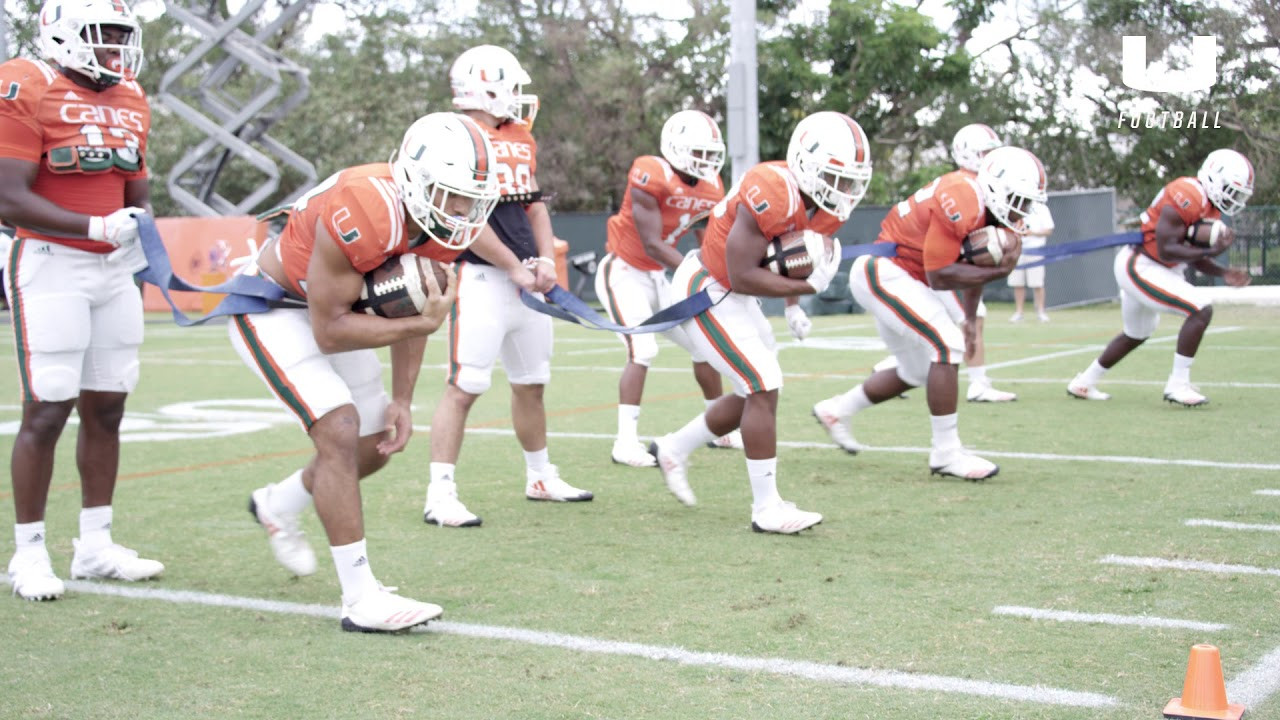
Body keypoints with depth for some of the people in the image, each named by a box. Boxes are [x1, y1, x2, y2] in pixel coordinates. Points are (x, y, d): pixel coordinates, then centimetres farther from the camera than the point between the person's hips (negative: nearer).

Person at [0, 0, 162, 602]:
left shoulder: (129, 100, 11)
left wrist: (142, 229, 0)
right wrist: (95, 228, -25)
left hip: (115, 269, 7)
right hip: (51, 265, -7)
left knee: (106, 408, 10)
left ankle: (95, 545, 20)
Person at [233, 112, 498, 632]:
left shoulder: (445, 226, -13)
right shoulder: (359, 215, -37)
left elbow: (412, 310, 1)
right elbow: (329, 331, -29)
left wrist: (402, 401, -1)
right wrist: (422, 324, -30)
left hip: (332, 306, 8)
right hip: (271, 305, -8)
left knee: (378, 444, 12)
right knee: (340, 429, -21)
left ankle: (277, 506, 39)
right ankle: (361, 599, -15)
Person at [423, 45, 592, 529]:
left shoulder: (522, 140, 16)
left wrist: (546, 258, 3)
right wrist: (515, 268, -13)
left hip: (528, 282, 8)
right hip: (481, 279, -8)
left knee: (531, 383, 18)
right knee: (463, 387, -10)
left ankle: (541, 478, 32)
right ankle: (440, 495, -7)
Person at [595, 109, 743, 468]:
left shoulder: (711, 189, -1)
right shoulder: (651, 177, -24)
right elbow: (652, 245, -27)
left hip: (657, 277, 8)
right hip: (623, 274, -8)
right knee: (642, 351, -21)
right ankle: (626, 442, -16)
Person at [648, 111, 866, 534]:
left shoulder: (830, 211, -3)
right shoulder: (771, 193, -30)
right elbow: (742, 276, -30)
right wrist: (806, 285, -24)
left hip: (735, 297, 10)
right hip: (704, 293, -10)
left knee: (755, 394, 16)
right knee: (764, 388, -13)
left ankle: (673, 450, 34)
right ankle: (767, 509, -5)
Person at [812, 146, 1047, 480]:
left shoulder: (991, 212, 4)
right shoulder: (961, 202, -26)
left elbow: (975, 265, 15)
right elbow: (939, 276, -24)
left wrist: (970, 318, 11)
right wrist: (999, 271, -24)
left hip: (888, 277, 10)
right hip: (883, 273, -10)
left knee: (916, 373, 17)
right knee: (948, 346, -17)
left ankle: (836, 410, 33)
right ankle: (946, 453, -9)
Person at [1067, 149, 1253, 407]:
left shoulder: (1210, 206, 8)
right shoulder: (1186, 196, -23)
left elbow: (1191, 254, 14)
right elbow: (1166, 250, -26)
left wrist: (1223, 273, 1)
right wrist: (1211, 251, -26)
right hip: (1140, 267, -11)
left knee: (1136, 335, 26)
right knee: (1201, 310, -18)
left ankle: (1083, 383, 39)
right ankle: (1178, 384, -11)